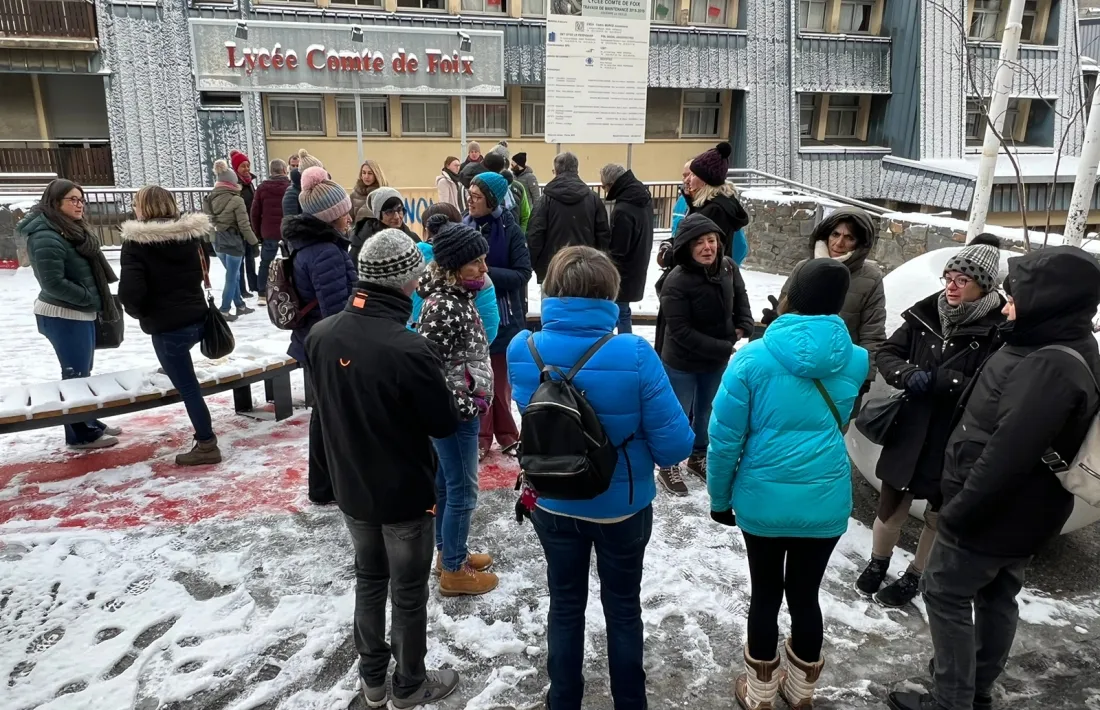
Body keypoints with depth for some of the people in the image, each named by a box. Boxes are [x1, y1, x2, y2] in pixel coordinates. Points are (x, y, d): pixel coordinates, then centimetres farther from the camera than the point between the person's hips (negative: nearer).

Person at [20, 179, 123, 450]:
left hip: (81, 312, 10)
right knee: (75, 374, -1)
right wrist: (89, 297, -17)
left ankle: (90, 423, 31)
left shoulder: (72, 230, 11)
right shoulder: (47, 237, -20)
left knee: (83, 371, 18)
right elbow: (53, 283, -24)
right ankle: (80, 434, 10)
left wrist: (95, 299, 8)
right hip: (63, 316, -10)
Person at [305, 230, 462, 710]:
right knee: (409, 592, 15)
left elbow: (324, 409, 5)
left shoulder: (320, 336, -10)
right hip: (406, 493, -5)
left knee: (369, 579, 24)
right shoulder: (409, 349, -30)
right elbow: (444, 424, -17)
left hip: (350, 488, 6)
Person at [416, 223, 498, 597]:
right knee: (462, 491, 4)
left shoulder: (456, 296, 5)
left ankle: (448, 552, 38)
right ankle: (453, 571, 20)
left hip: (457, 409, 9)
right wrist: (464, 405, -20)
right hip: (455, 413, -9)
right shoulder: (444, 306, -25)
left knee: (445, 484, 21)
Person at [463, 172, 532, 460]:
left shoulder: (510, 230, -8)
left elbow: (523, 273, -12)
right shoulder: (464, 227, 0)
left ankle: (506, 435, 26)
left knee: (501, 380, 9)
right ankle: (480, 437, 21)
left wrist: (486, 272, -21)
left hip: (503, 315, -2)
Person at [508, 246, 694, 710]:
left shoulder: (521, 350, -17)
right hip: (622, 506, -2)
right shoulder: (634, 355, -28)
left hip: (552, 504, 2)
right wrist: (650, 443, -1)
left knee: (565, 606, 23)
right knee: (623, 608, 21)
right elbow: (674, 445, -23)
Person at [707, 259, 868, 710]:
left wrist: (719, 498, 2)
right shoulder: (855, 361, -4)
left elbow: (724, 439, -10)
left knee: (765, 596, 14)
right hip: (826, 503, 2)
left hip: (762, 500, -2)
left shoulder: (753, 358, -14)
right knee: (805, 596, 18)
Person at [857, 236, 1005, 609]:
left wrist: (938, 378, -24)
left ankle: (913, 578, 38)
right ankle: (877, 564, 40)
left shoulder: (998, 330, -17)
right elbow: (886, 353, 2)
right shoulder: (926, 314, -3)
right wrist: (909, 375, -16)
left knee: (938, 515, 16)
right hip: (909, 432, 3)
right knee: (891, 506, 15)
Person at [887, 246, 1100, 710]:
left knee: (945, 593, 4)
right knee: (997, 597, 20)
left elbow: (1008, 453, -31)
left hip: (992, 514, -10)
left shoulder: (1049, 366, -28)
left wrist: (960, 510, -23)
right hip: (1023, 513, 10)